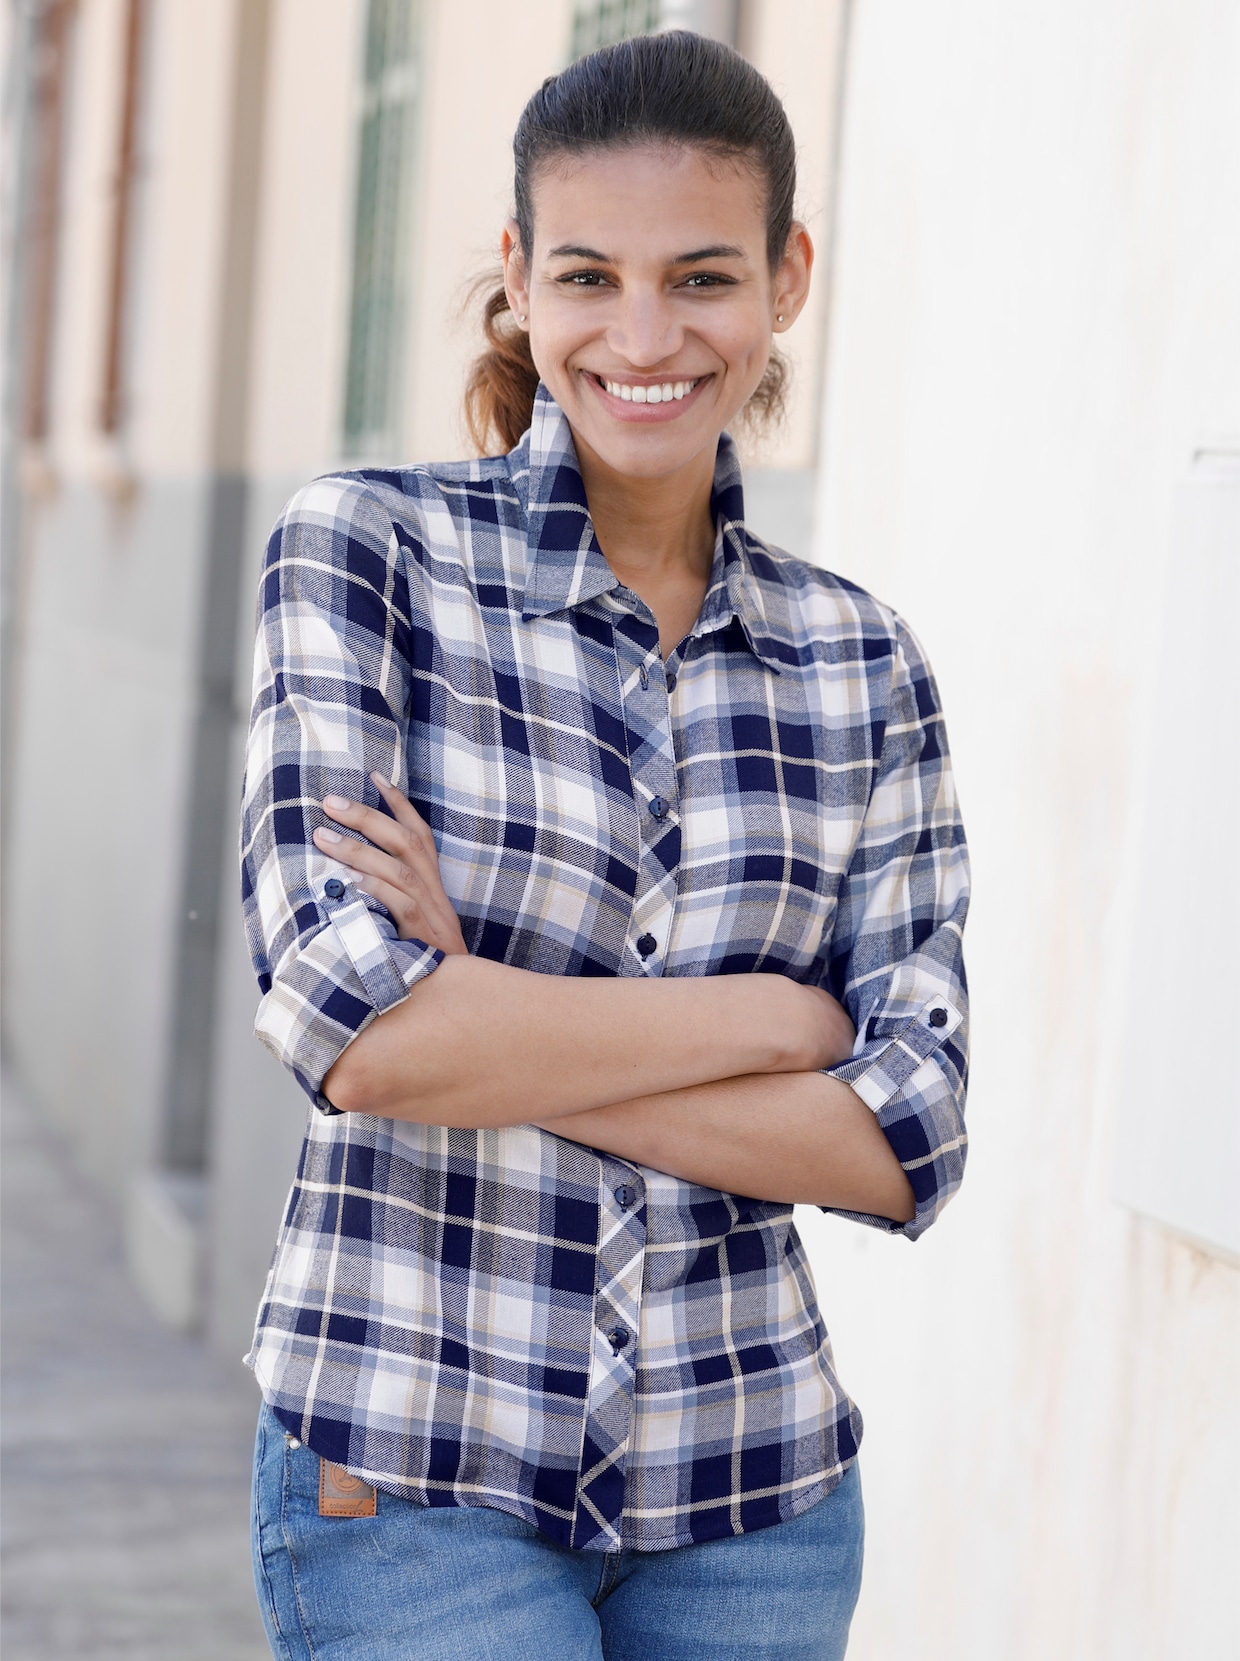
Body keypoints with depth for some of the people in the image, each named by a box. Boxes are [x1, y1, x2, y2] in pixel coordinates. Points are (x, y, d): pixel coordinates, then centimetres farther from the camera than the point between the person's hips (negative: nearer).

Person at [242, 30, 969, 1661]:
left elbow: (908, 1141, -5)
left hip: (751, 1496, 3)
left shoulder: (858, 662, 4)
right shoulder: (365, 550, -6)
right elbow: (349, 1019, -17)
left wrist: (492, 1032, -14)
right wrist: (772, 1014, -10)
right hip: (413, 1473, -3)